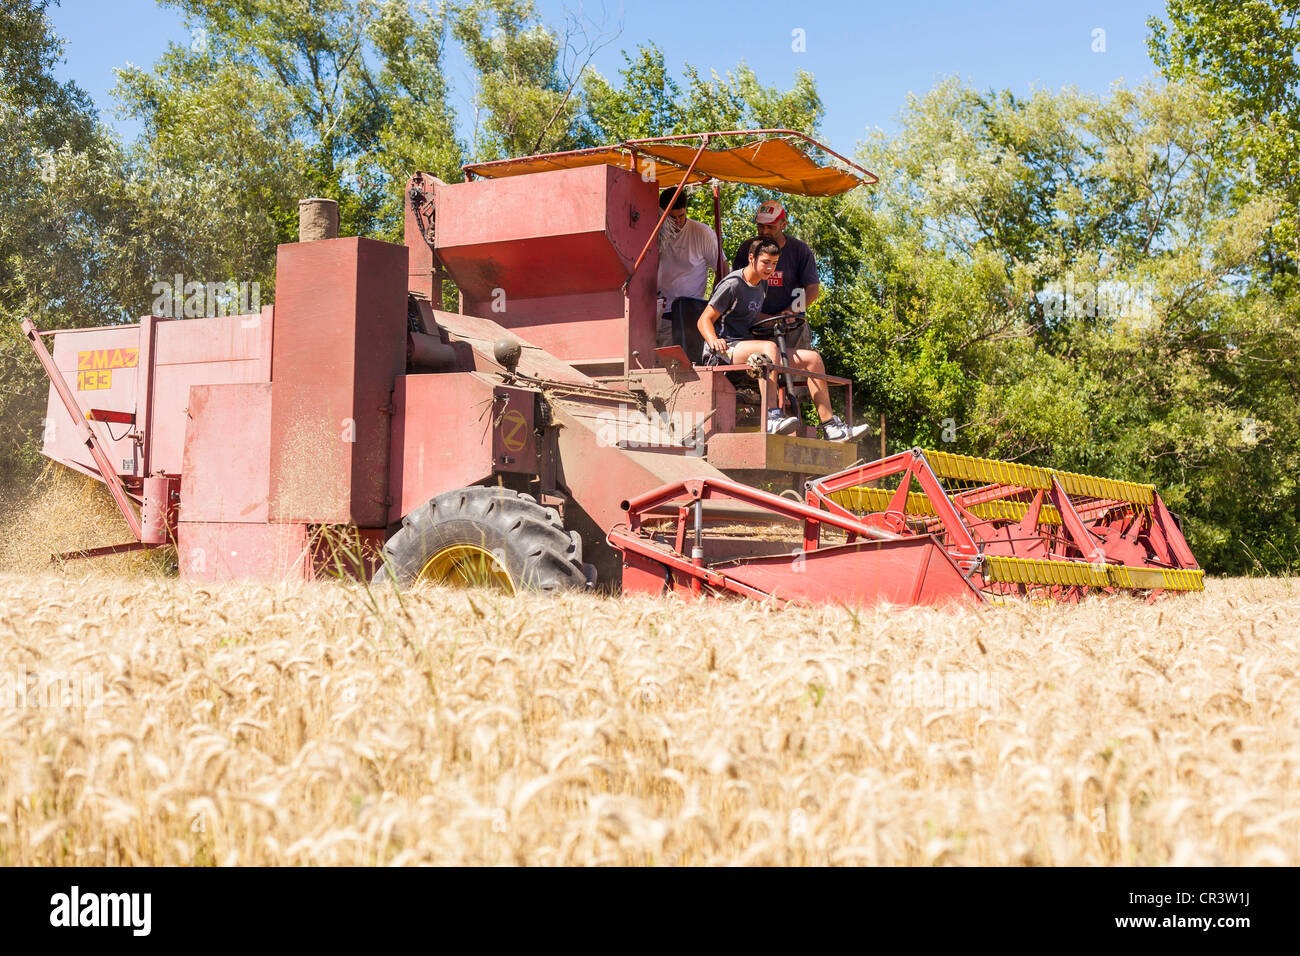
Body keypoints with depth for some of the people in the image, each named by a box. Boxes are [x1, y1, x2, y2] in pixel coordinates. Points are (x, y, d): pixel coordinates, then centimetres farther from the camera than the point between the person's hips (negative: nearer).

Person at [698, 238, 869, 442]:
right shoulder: (732, 284, -9)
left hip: (749, 345, 9)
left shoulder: (763, 283, 16)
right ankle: (772, 418, -47)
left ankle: (831, 426, -7)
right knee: (770, 347, -39)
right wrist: (714, 340, -30)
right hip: (727, 349, -9)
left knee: (812, 358, -3)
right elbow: (705, 320, -11)